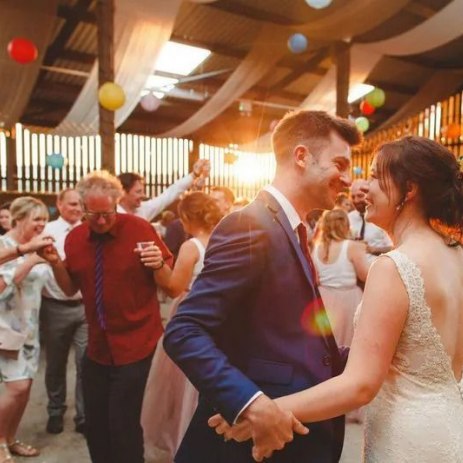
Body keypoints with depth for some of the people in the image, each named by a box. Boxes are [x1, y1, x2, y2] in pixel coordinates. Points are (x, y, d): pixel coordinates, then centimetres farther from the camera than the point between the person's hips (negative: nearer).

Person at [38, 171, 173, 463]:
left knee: (124, 426, -2)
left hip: (137, 347, -5)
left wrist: (157, 265, -29)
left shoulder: (139, 228, -12)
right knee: (94, 425, 16)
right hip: (97, 348, 5)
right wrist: (56, 263, -7)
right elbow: (71, 289, 11)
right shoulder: (75, 238, 2)